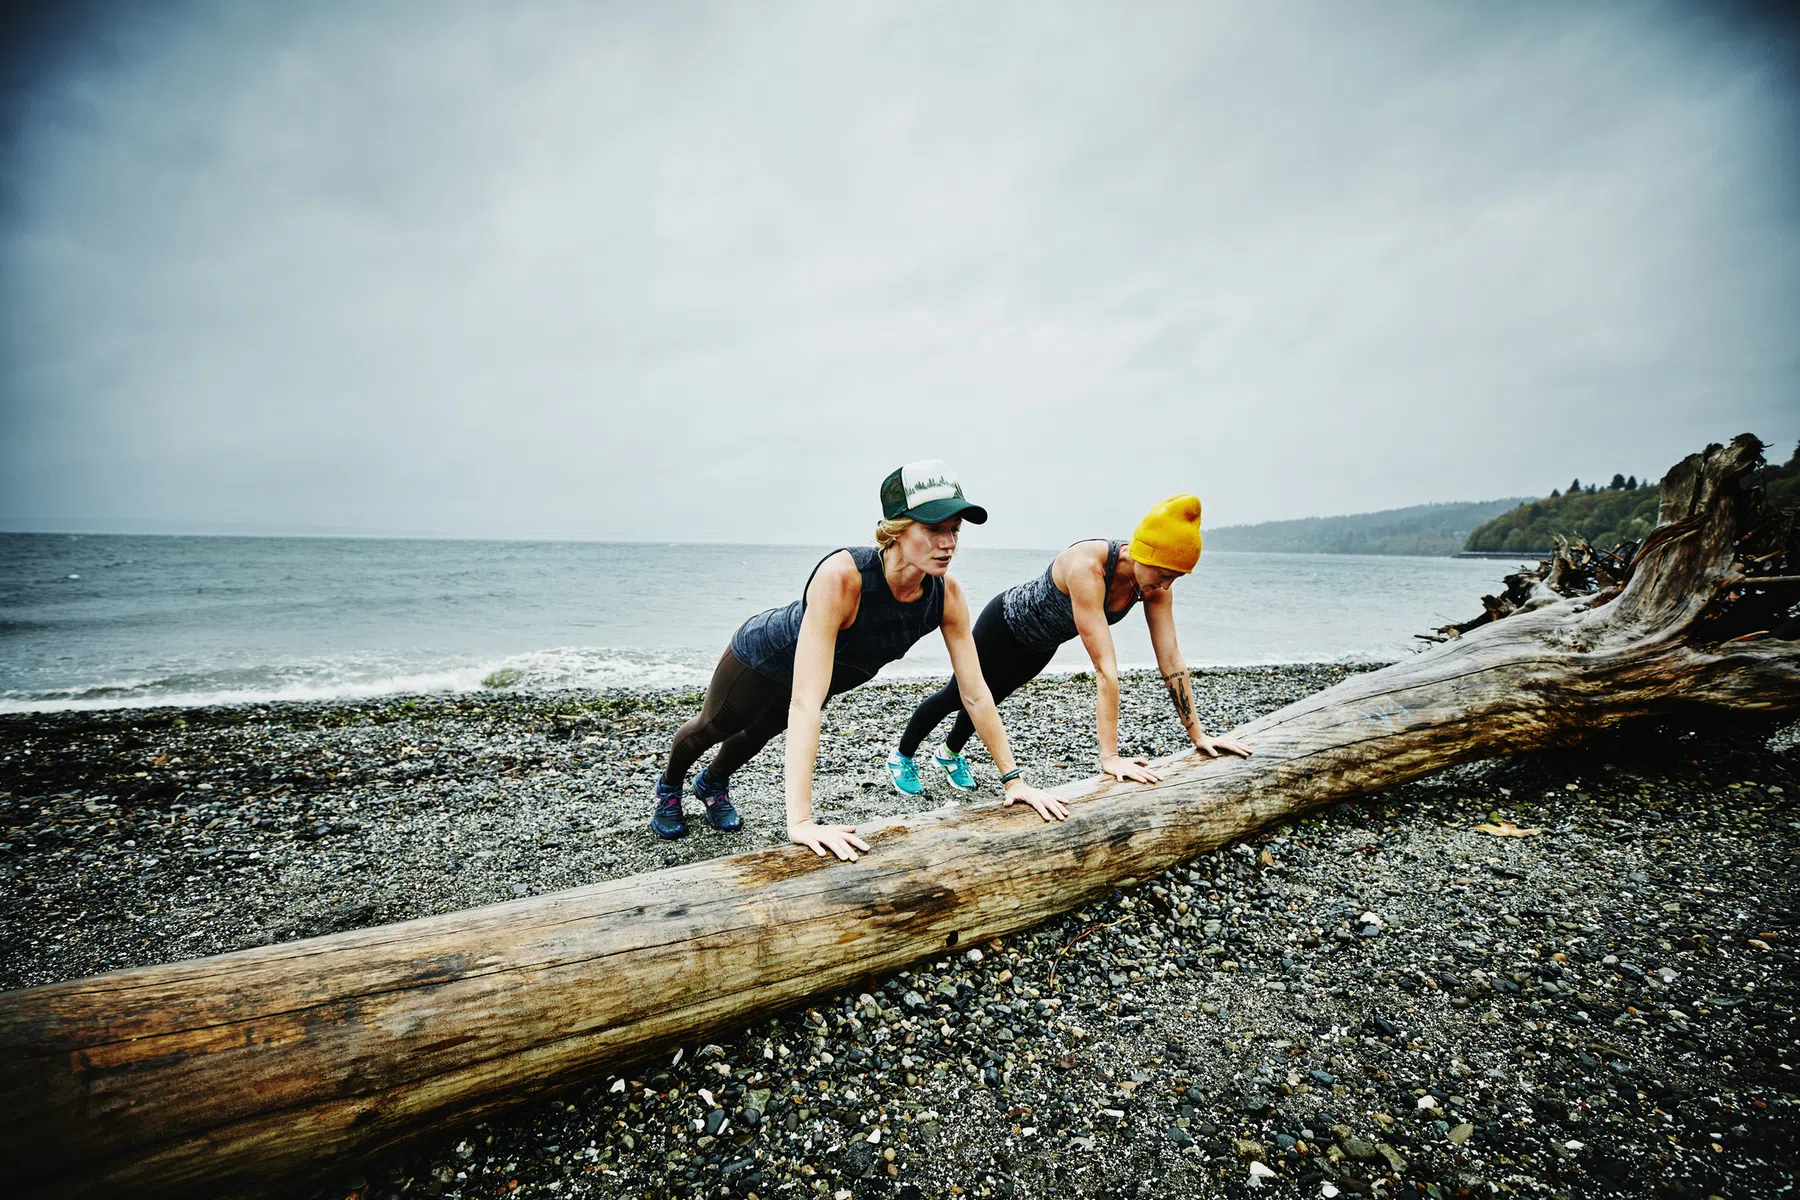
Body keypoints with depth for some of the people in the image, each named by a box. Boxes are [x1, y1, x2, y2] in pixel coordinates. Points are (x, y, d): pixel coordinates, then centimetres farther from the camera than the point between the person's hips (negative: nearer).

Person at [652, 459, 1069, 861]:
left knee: (759, 732, 32)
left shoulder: (947, 594, -30)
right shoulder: (842, 576, -47)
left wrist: (1014, 779, -20)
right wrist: (800, 820, -54)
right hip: (764, 654, -5)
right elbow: (805, 703, -51)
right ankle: (669, 787, 59)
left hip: (832, 675, 5)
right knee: (713, 727, 25)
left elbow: (976, 695, -21)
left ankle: (713, 783, 64)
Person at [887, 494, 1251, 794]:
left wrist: (1198, 735, -18)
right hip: (1005, 625, -6)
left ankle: (950, 752, 53)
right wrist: (1109, 757, -46)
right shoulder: (1087, 567, -45)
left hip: (1043, 644, 6)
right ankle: (902, 756, 39)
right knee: (958, 695, 14)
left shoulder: (1156, 582, -24)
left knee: (988, 697, 27)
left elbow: (1172, 661, -18)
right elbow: (1105, 669, -48)